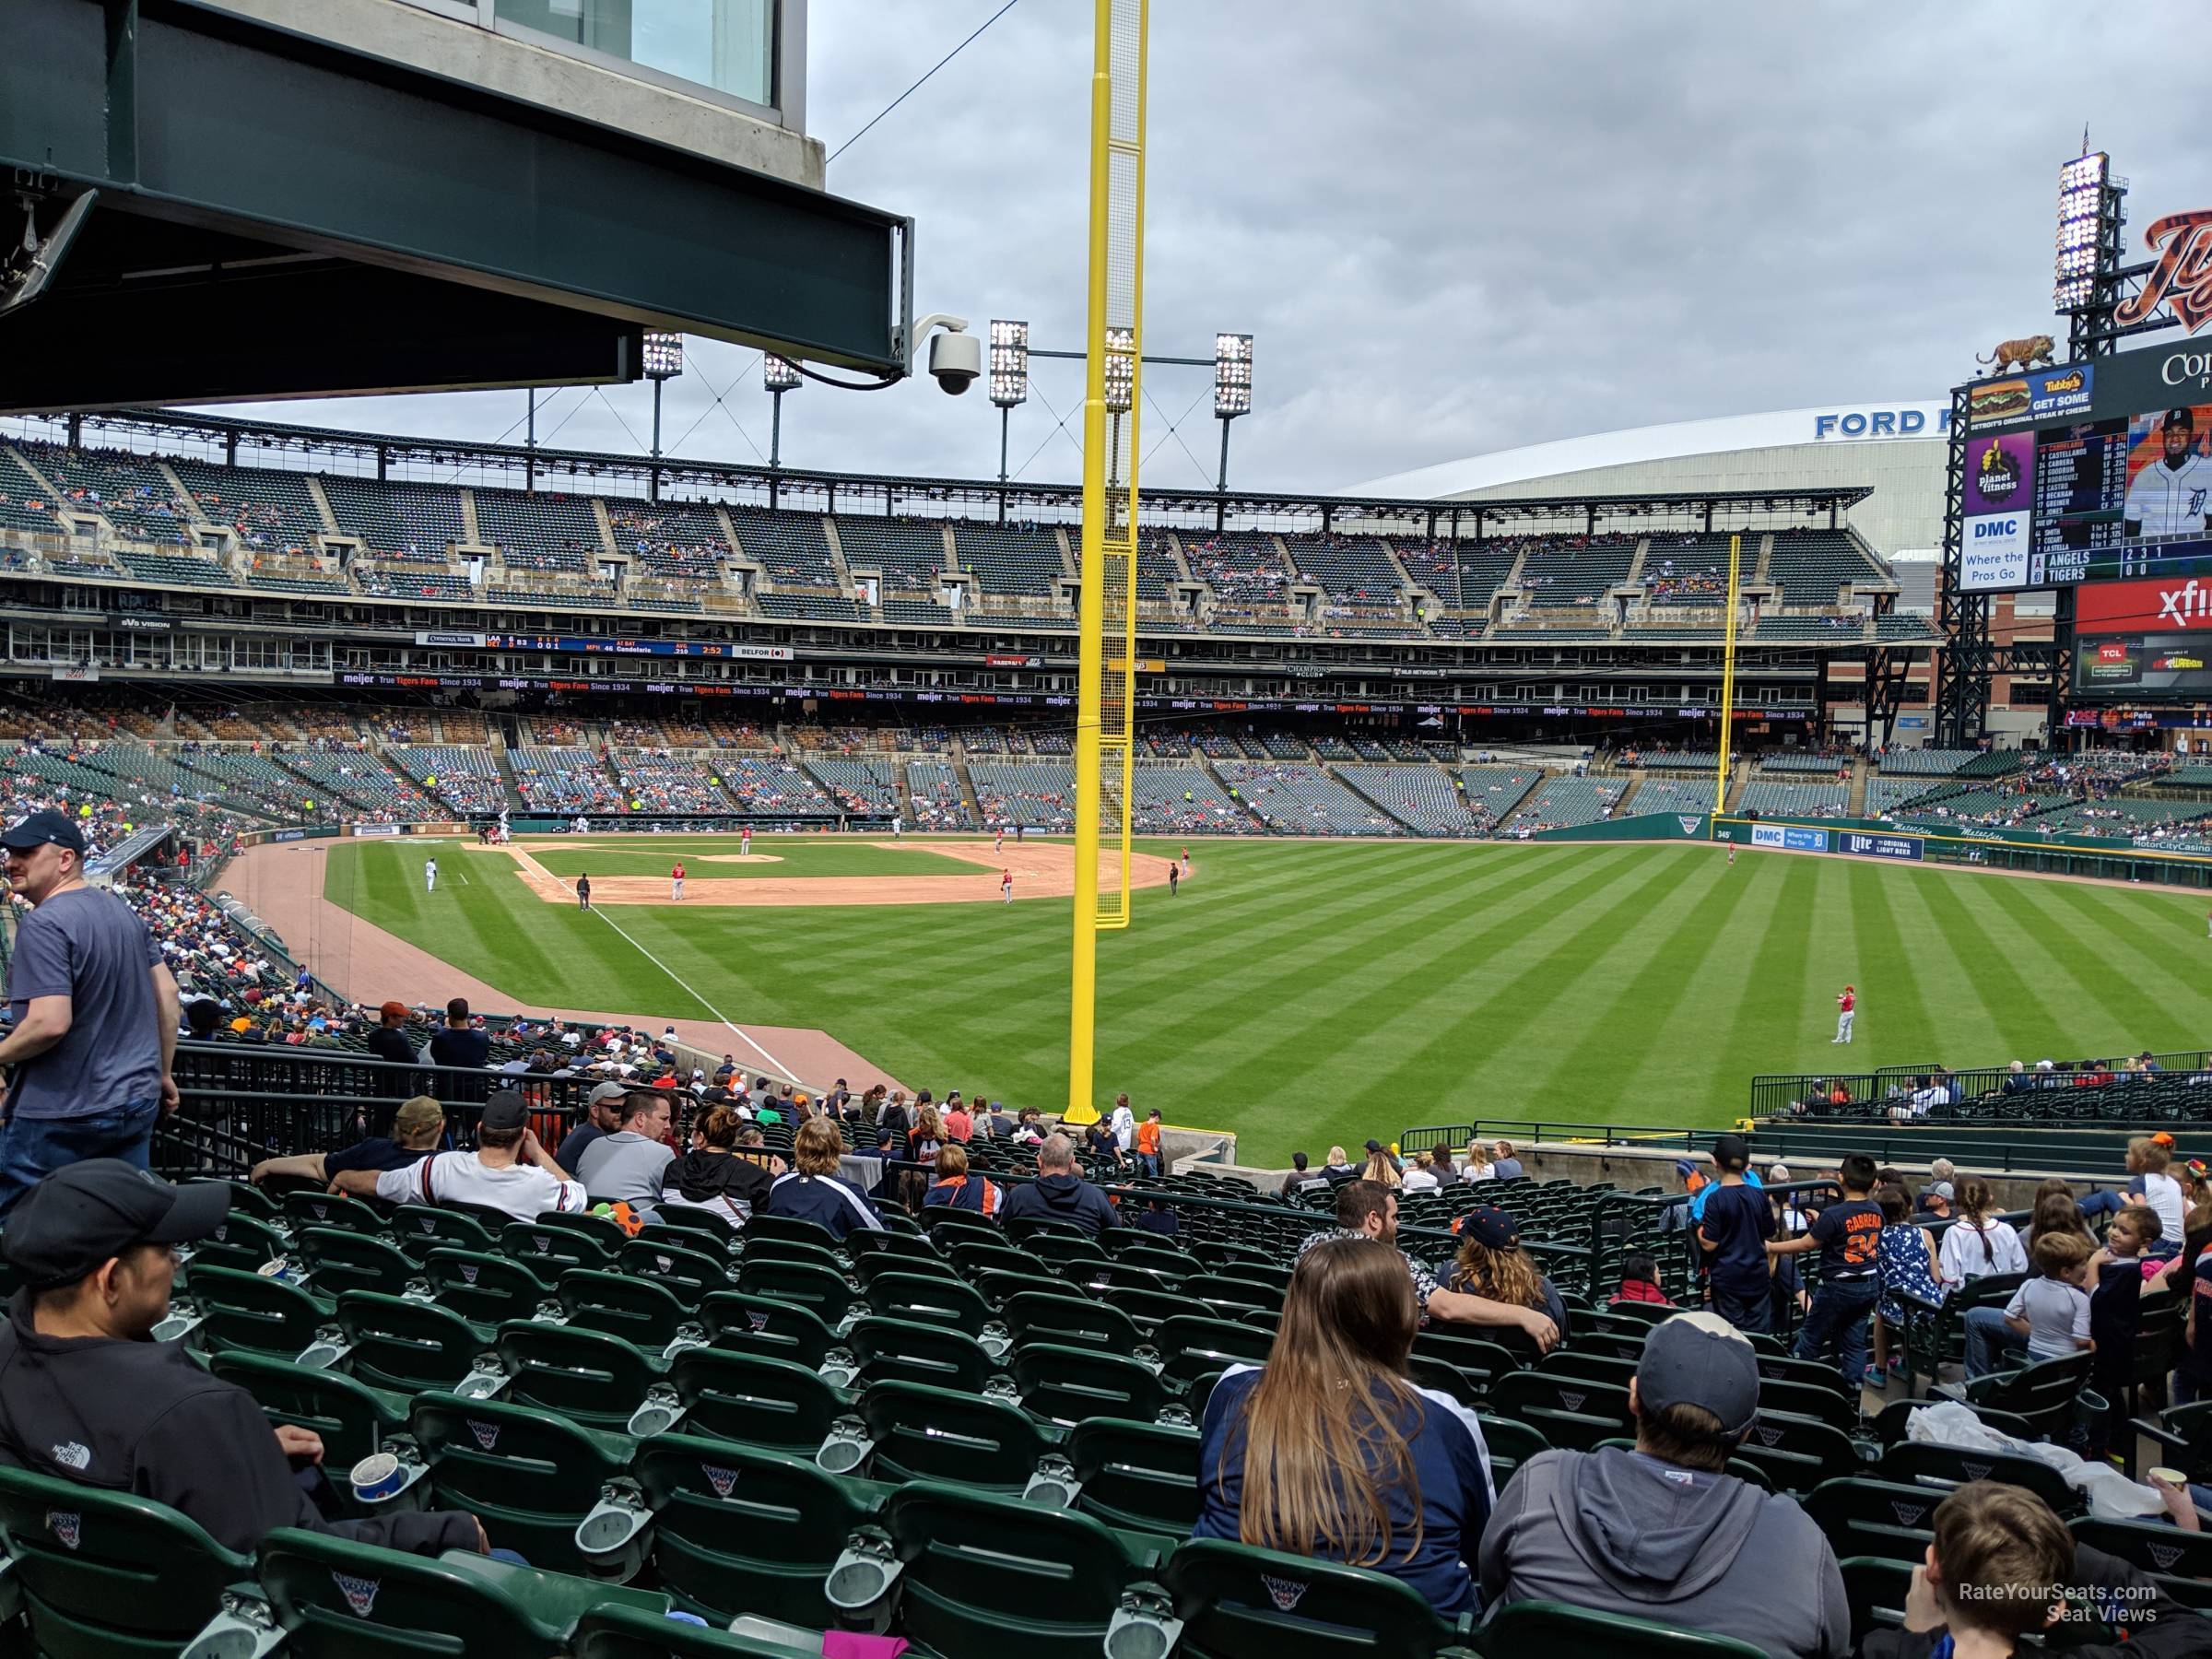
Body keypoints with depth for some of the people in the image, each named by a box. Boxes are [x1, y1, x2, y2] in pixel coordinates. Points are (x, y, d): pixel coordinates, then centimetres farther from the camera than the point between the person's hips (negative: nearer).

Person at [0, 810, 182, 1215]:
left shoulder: (43, 925, -18)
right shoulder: (123, 910, 8)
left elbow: (50, 1022, -26)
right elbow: (168, 993, 12)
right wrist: (162, 1073, 17)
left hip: (62, 1118, -8)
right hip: (139, 1103, 8)